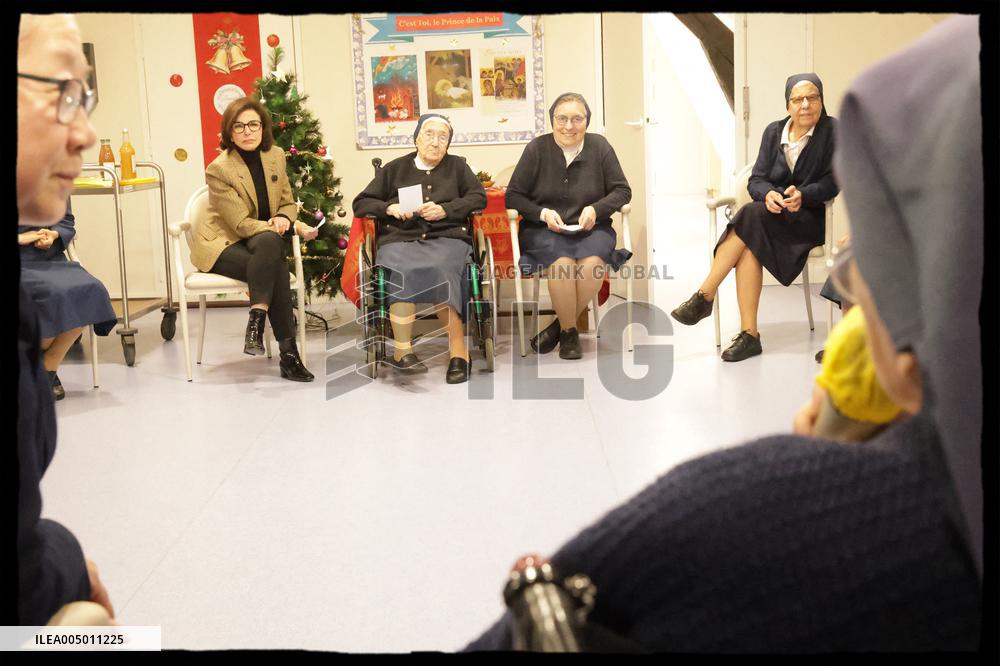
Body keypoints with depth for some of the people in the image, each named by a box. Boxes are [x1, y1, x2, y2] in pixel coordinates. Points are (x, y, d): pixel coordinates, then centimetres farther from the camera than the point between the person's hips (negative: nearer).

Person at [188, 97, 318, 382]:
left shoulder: (276, 156, 3)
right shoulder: (218, 169, -14)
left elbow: (287, 204, 13)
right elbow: (241, 223, -17)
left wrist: (284, 218, -13)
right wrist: (295, 227, -23)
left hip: (264, 240, 5)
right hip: (222, 245, -4)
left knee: (270, 244, -33)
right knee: (275, 265, -33)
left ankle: (256, 323, -33)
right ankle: (288, 353, -33)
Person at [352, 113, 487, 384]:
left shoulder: (457, 166, 22)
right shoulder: (394, 169, 21)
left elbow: (479, 197, 9)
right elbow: (360, 204, 19)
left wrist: (445, 209, -6)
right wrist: (389, 208, -1)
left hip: (447, 238, -1)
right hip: (400, 239, 1)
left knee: (438, 268, -36)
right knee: (404, 269, -35)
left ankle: (458, 349, -34)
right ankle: (402, 350, -34)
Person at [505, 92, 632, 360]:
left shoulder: (600, 146, 3)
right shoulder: (537, 148, -1)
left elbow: (622, 191, 8)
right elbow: (513, 196, 4)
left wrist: (596, 209, -10)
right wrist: (543, 213, -12)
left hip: (591, 228, 2)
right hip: (543, 229, -1)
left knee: (592, 263, -32)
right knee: (562, 262, -34)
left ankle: (559, 326, -10)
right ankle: (569, 333, -12)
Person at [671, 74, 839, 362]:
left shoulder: (833, 132, -1)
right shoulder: (774, 131, 12)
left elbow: (834, 182, -7)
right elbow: (756, 180, 7)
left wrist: (803, 195, -24)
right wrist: (768, 194, -16)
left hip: (811, 217, -4)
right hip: (773, 213, 4)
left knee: (752, 216, -31)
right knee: (750, 246, -31)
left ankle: (705, 296, -26)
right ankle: (748, 335, -31)